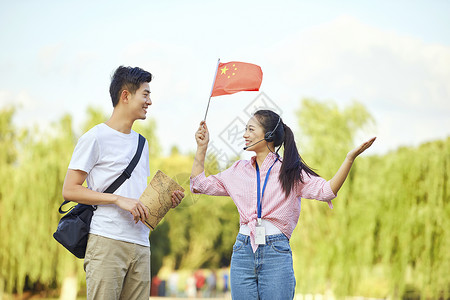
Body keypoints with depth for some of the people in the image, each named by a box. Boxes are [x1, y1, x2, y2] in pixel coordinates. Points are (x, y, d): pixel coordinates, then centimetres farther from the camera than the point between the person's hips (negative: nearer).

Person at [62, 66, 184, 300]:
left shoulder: (141, 143, 23)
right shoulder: (95, 138, 0)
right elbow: (69, 190, -6)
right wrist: (118, 199, -14)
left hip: (140, 245, 7)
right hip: (106, 243, -7)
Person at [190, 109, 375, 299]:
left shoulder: (290, 172, 5)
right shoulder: (238, 170, 15)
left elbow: (327, 191, -6)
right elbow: (200, 185, 19)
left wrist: (350, 158, -15)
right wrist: (202, 147, 16)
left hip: (276, 254, -3)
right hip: (243, 251, 3)